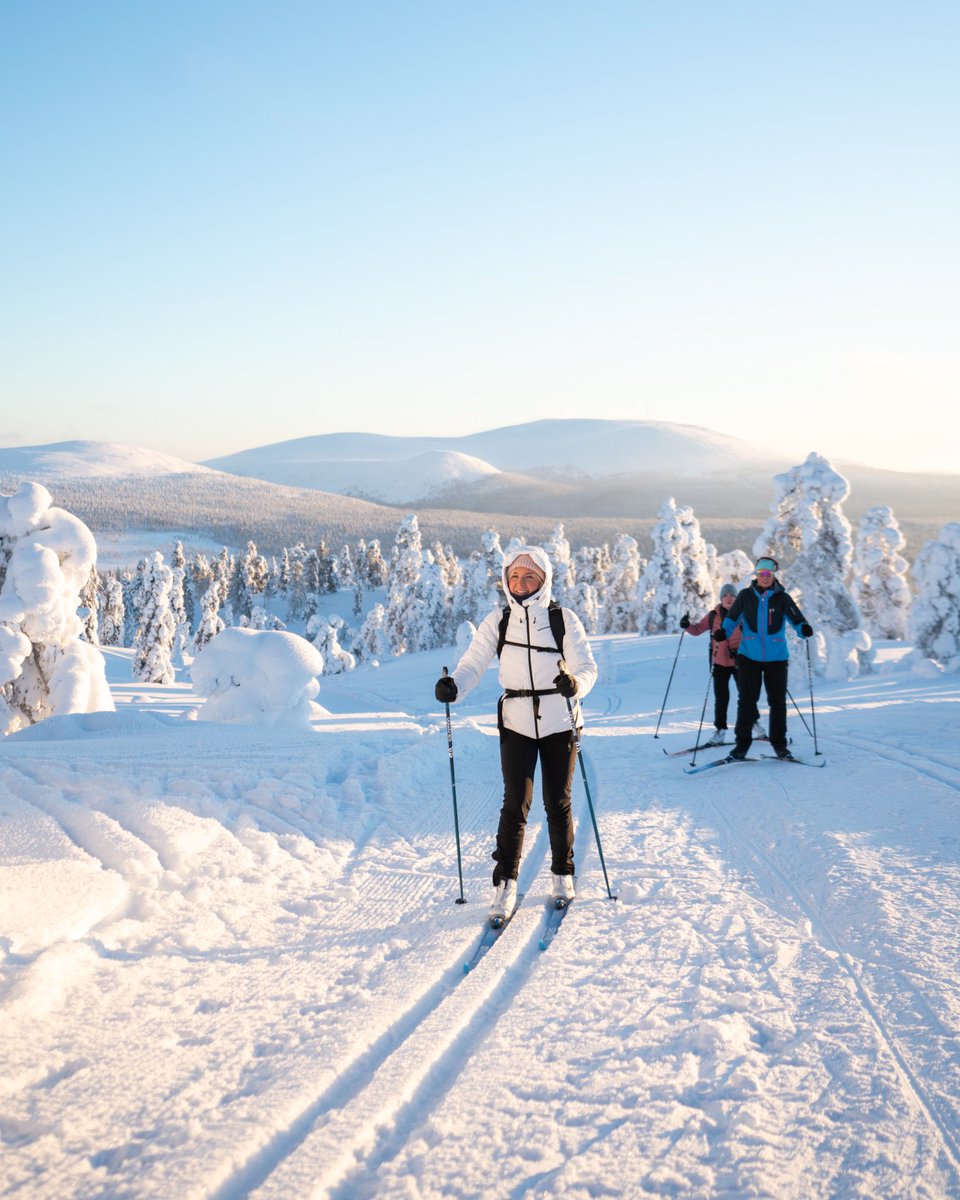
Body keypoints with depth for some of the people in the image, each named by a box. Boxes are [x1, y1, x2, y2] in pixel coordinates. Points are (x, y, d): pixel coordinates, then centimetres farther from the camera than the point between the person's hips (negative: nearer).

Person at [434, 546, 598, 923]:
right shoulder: (497, 622, 0)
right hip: (517, 723, 1)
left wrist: (576, 683, -30)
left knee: (558, 803, 7)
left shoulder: (564, 619, -5)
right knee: (515, 803, -6)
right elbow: (473, 663, -3)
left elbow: (587, 666, -7)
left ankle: (562, 874, 26)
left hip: (559, 723, 0)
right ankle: (505, 885, 1)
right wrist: (453, 686, -24)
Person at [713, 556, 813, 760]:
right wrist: (723, 631, -12)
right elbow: (732, 618, 6)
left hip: (776, 658, 0)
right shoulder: (745, 596, 2)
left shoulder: (783, 598, 1)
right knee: (747, 700, -3)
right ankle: (742, 743, 7)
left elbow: (797, 619, -3)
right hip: (749, 656, 0)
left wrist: (805, 629, -24)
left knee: (777, 702, 7)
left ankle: (779, 744, 18)